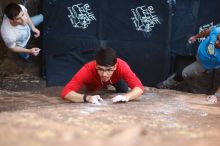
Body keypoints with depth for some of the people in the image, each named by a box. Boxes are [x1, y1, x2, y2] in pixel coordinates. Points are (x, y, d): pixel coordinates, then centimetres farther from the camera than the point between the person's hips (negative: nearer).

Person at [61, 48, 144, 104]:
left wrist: (126, 97, -72)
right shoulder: (88, 69, -49)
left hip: (115, 79, 1)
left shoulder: (121, 66, -47)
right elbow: (65, 92, -56)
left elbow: (139, 87, -51)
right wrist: (88, 98, -72)